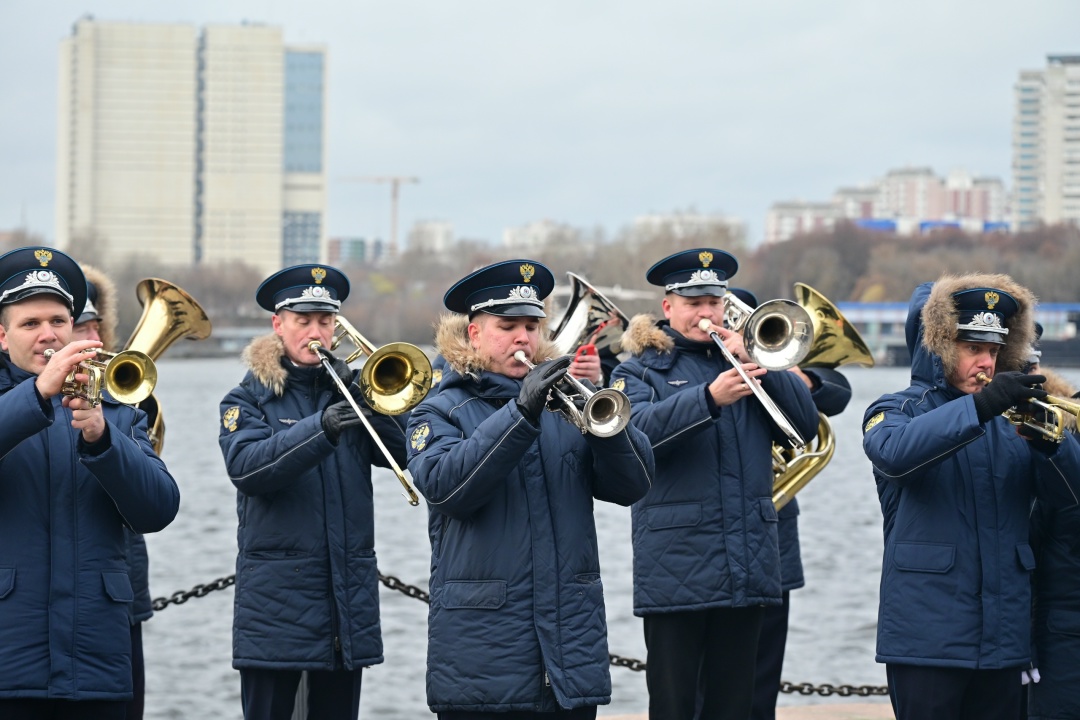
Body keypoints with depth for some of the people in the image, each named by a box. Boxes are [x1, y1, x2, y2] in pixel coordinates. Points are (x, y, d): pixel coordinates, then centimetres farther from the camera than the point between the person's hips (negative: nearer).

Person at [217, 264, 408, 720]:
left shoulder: (348, 389, 12)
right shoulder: (250, 399, 2)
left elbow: (401, 452, 1)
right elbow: (245, 466, -18)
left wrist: (369, 401, -14)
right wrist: (320, 429, -31)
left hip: (349, 596, 4)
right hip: (276, 602, -3)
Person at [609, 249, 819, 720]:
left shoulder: (742, 359, 16)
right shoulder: (641, 370, 5)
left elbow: (805, 424, 5)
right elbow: (637, 430, -17)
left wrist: (757, 364, -7)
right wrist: (709, 398, -30)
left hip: (748, 569, 4)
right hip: (676, 570, -4)